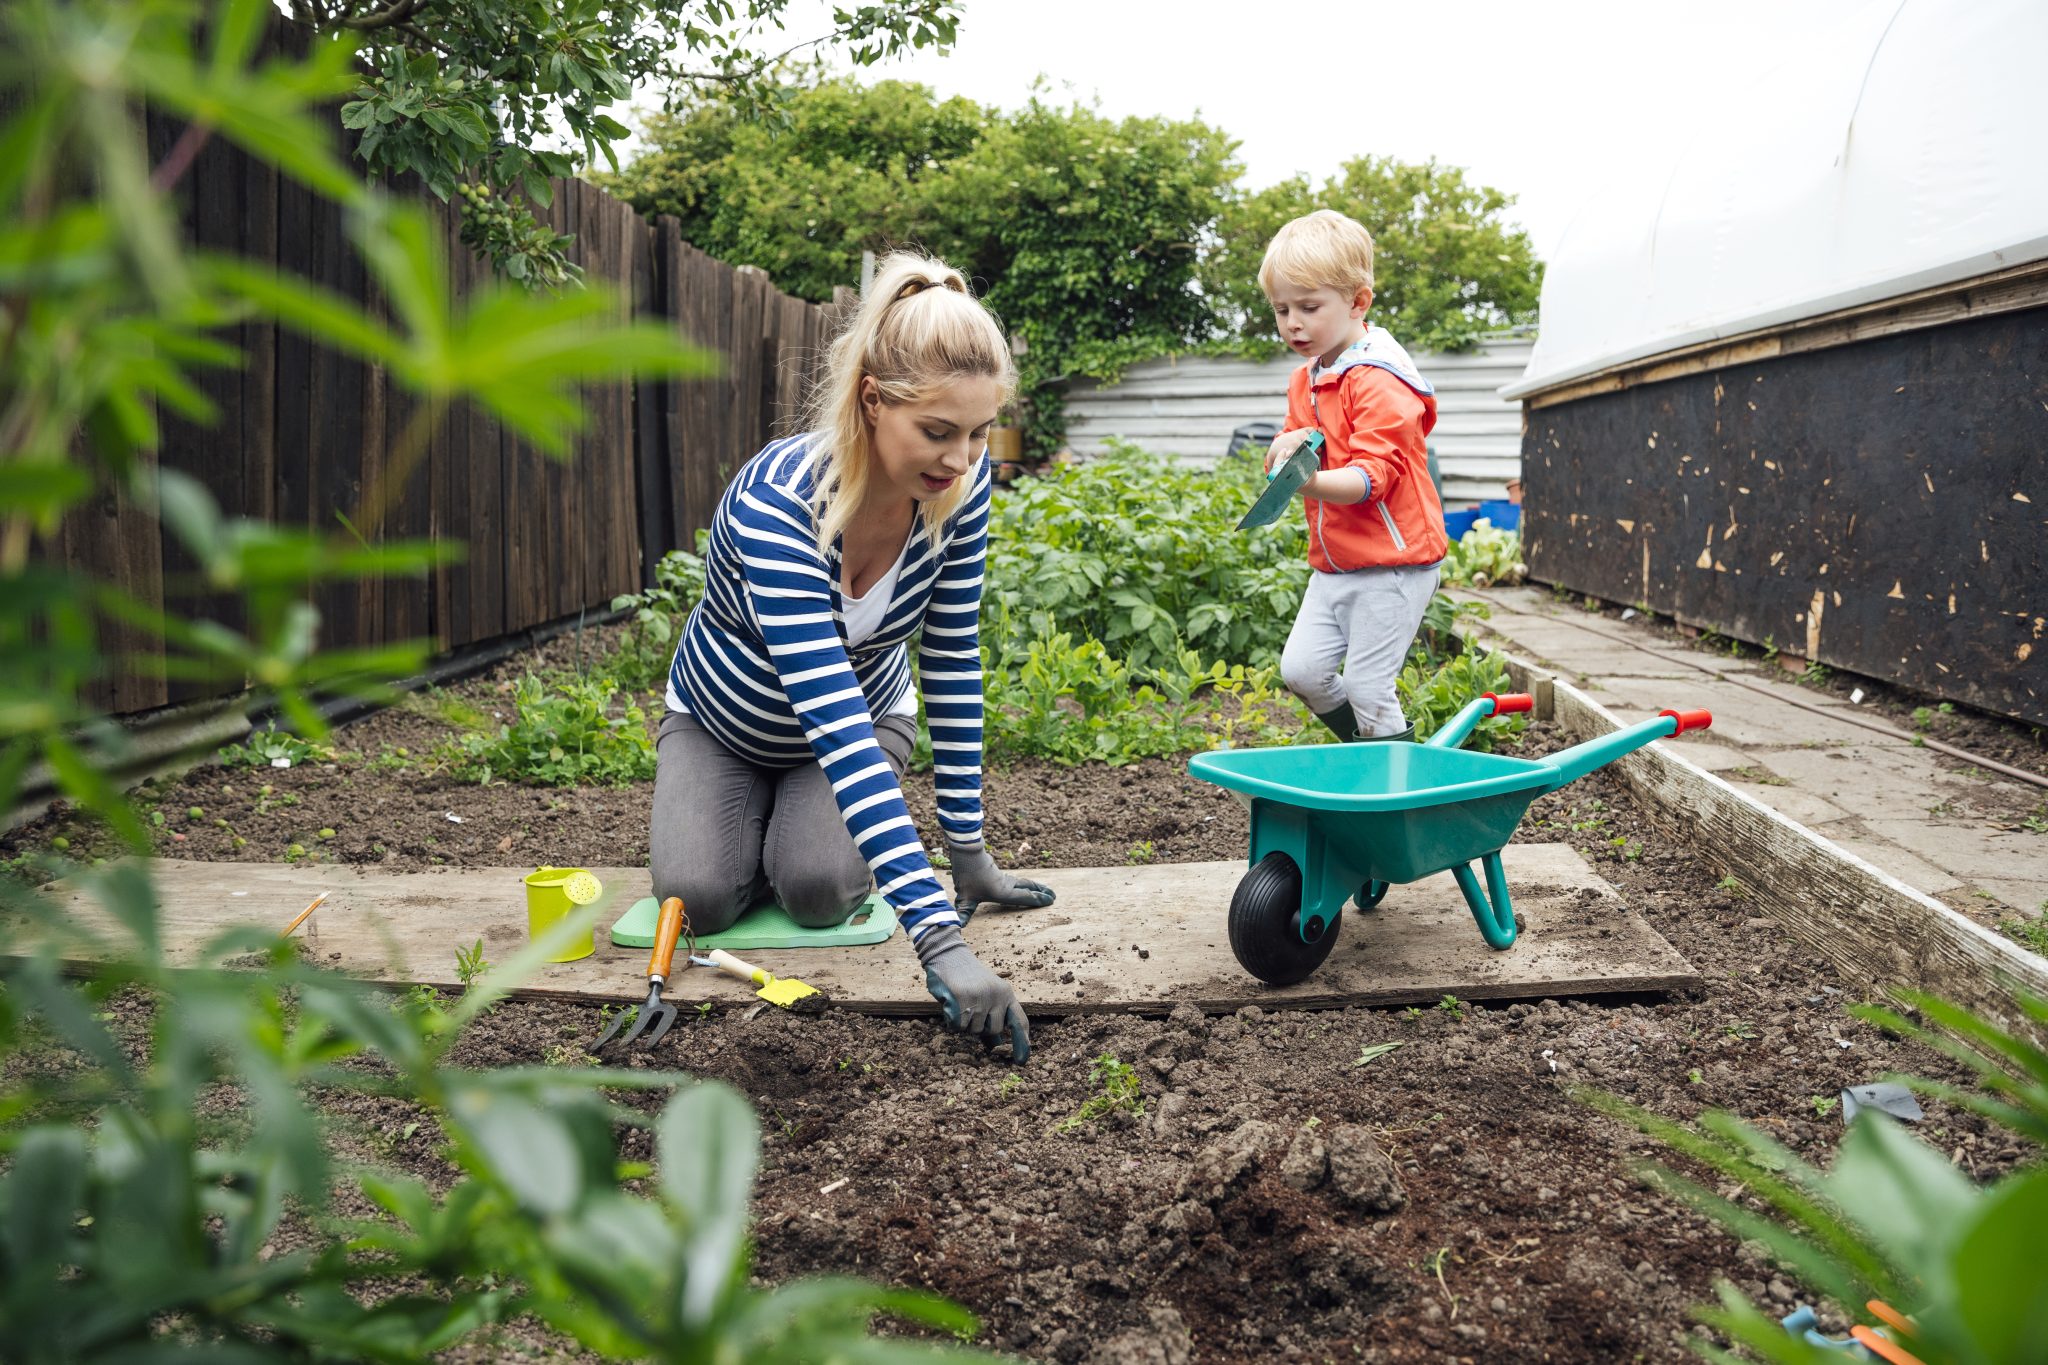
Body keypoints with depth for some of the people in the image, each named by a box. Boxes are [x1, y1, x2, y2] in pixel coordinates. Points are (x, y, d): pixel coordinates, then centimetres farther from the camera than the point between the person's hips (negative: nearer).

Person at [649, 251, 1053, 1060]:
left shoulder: (961, 484, -26)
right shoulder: (777, 500, -41)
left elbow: (951, 664, -16)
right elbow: (830, 721, -49)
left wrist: (969, 854, -16)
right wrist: (939, 940, -55)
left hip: (868, 709, 2)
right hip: (726, 722, -2)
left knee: (817, 889, -22)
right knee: (700, 894, -22)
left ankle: (810, 821, 15)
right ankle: (751, 815, 14)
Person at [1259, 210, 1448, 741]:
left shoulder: (1379, 382, -17)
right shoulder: (1304, 382, 11)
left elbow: (1371, 477, -25)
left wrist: (1310, 481, -44)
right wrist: (1290, 443, -5)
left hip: (1391, 563, -8)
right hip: (1334, 564, 8)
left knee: (1367, 688, -6)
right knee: (1302, 670, 4)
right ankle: (1370, 750, 26)